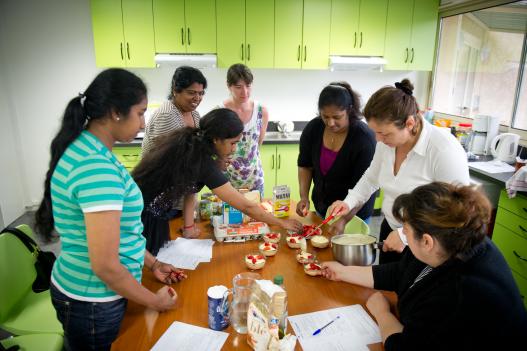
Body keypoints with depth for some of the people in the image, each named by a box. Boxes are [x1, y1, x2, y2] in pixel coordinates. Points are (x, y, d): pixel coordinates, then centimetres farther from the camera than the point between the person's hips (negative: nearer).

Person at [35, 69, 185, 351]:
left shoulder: (85, 149, 2)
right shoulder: (97, 168, -29)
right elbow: (106, 266, -26)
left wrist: (152, 263, 12)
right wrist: (154, 301, -12)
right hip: (94, 304, -8)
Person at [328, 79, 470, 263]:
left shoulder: (444, 150, -28)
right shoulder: (387, 142, -8)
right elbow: (371, 178, 9)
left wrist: (406, 236, -26)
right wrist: (349, 203, -6)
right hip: (390, 231, 6)